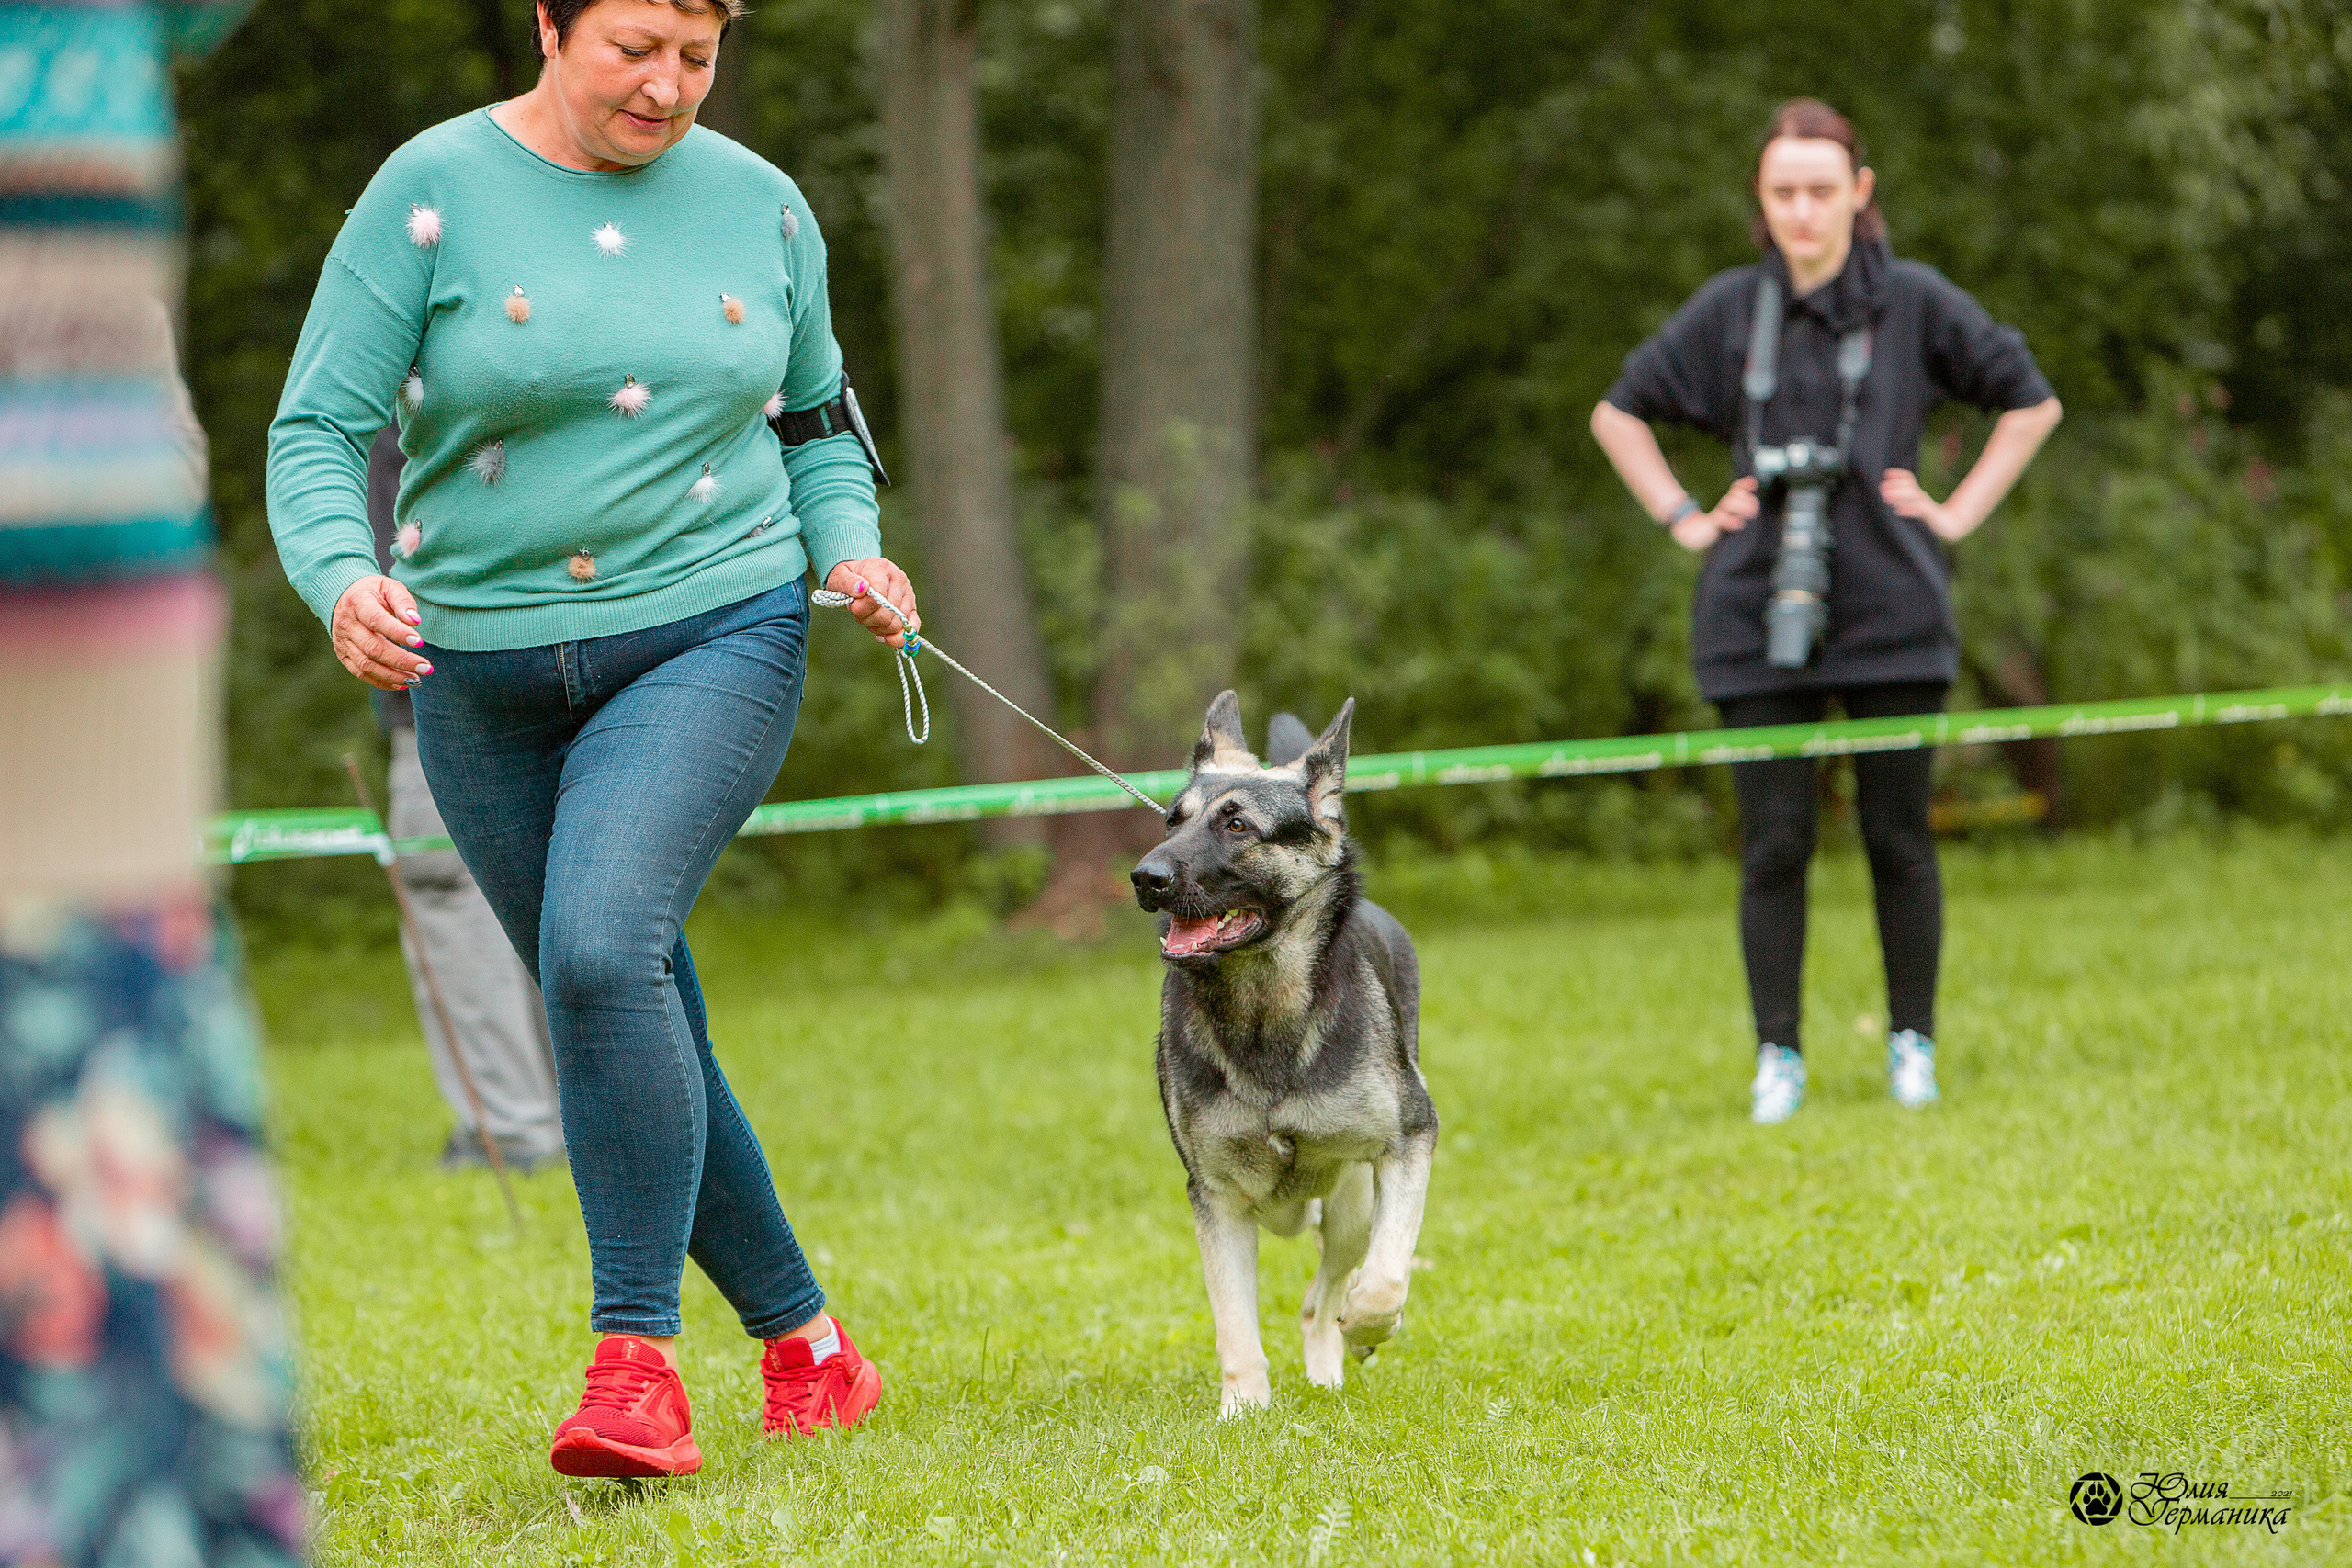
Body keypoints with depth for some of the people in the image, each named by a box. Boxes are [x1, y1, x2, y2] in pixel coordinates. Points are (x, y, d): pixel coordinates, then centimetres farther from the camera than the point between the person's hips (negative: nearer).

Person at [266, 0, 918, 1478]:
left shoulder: (761, 207, 2)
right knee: (641, 1037, 8)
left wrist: (852, 550, -2)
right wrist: (342, 580, -28)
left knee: (602, 948, -26)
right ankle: (807, 1343, 26)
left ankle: (638, 1361, -24)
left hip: (711, 637, -1)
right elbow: (318, 432, -8)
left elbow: (816, 419, 18)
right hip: (489, 676, 1)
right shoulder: (433, 193, -7)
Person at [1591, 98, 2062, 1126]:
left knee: (1898, 838, 3)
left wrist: (1957, 513, 4)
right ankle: (1777, 1057, 8)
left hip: (1892, 615, -1)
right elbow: (1619, 412, 18)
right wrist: (1685, 521, 8)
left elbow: (2032, 403, 11)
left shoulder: (1912, 302, 1)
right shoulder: (1728, 309, 5)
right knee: (1774, 846, 0)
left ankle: (1912, 1043, 16)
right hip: (1759, 617, 1)